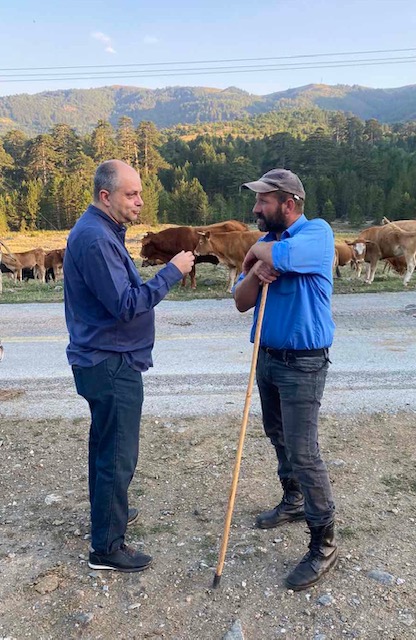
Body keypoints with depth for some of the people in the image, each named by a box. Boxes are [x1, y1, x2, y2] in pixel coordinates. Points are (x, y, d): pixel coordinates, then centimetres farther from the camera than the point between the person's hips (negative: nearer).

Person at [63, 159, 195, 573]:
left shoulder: (101, 231, 12)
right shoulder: (95, 238, -22)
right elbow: (126, 305, -26)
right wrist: (172, 272, -22)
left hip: (104, 359, 11)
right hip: (111, 364, -11)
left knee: (105, 445, 23)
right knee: (118, 455, 0)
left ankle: (107, 513, 42)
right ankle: (107, 547, 15)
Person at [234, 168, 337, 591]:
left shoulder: (317, 232, -14)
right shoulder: (266, 244, 8)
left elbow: (280, 255, -36)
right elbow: (241, 303, 4)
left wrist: (256, 254, -13)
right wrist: (256, 271, -16)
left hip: (302, 363, -8)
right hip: (267, 356, 8)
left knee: (303, 452, -6)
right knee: (279, 438, 20)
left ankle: (323, 545, 9)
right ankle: (293, 502, 42)